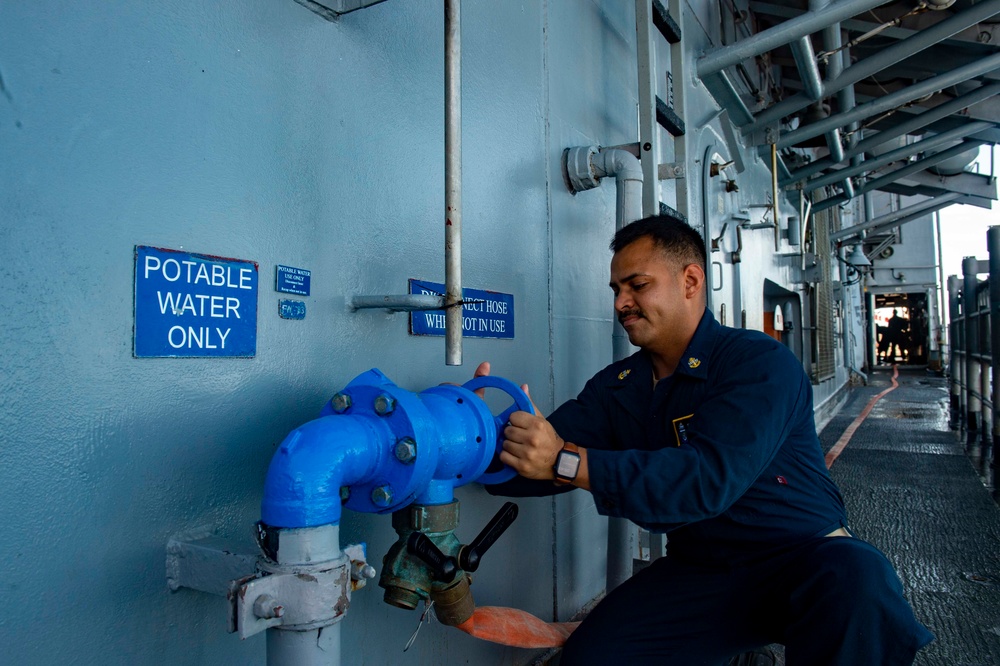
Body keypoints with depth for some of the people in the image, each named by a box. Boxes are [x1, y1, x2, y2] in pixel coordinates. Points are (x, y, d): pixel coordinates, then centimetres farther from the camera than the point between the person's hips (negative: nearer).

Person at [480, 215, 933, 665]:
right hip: (697, 570, 5)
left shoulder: (759, 362, -15)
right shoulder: (615, 388, 3)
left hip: (803, 557, -4)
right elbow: (534, 463, -5)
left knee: (854, 577, -35)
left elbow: (711, 479, -29)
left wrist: (568, 462, -36)